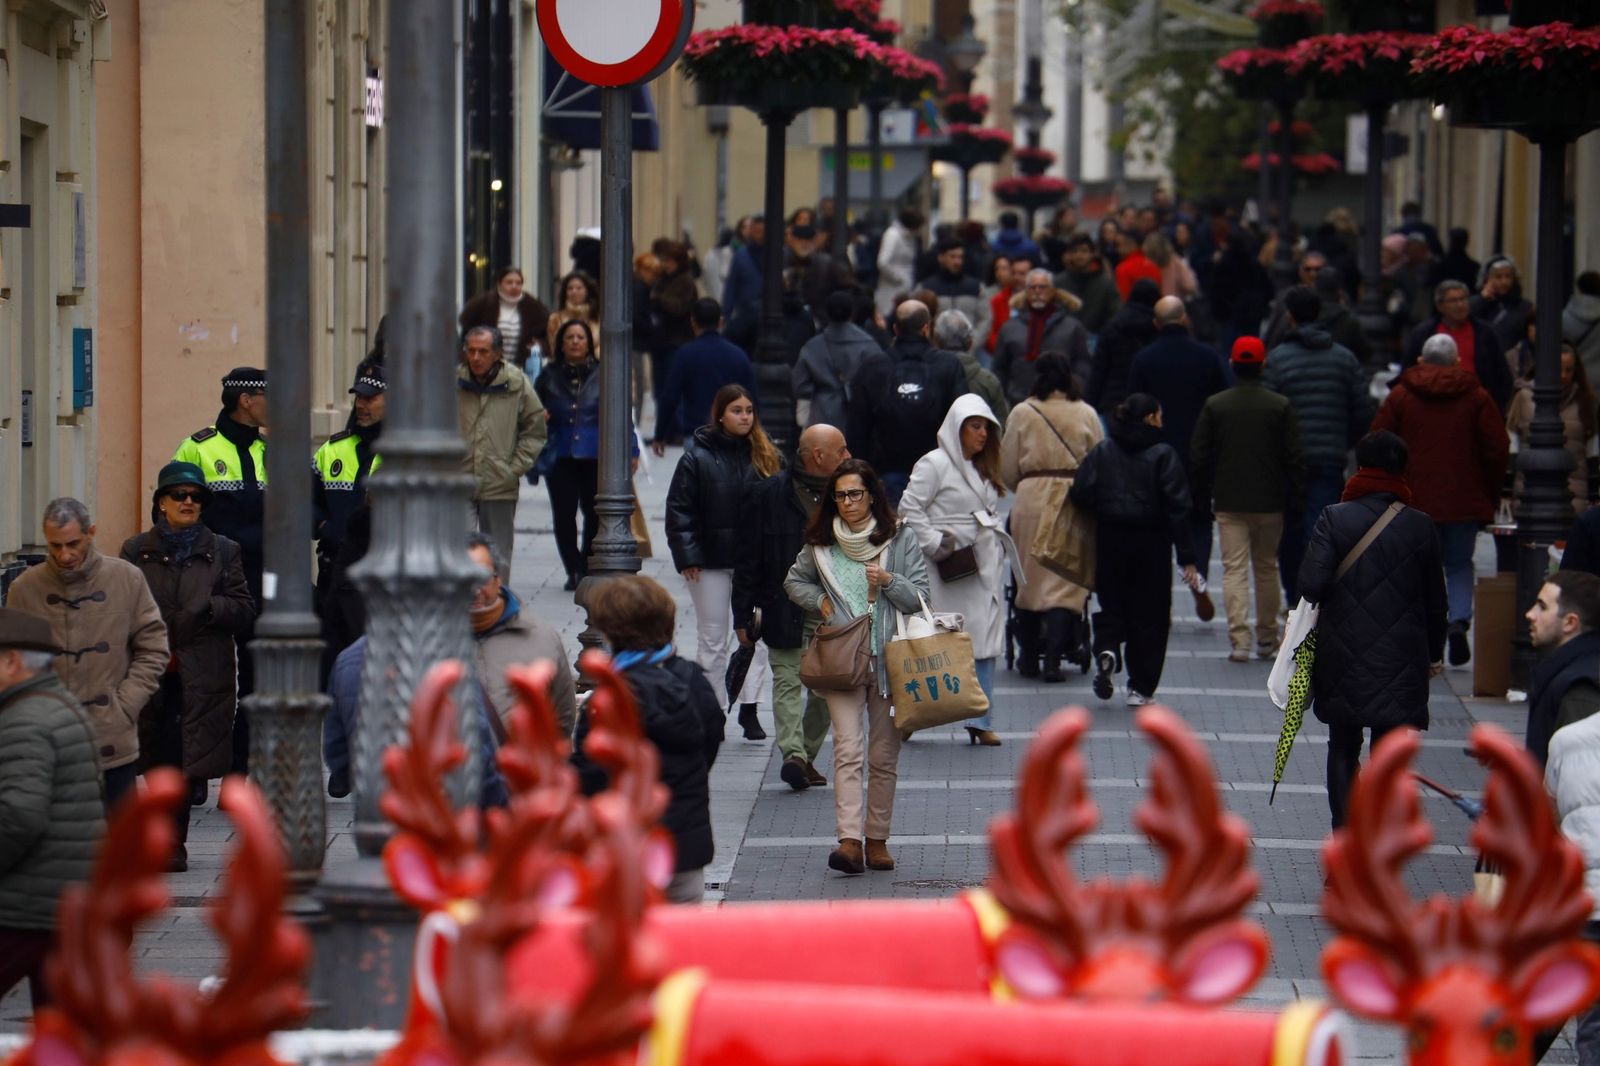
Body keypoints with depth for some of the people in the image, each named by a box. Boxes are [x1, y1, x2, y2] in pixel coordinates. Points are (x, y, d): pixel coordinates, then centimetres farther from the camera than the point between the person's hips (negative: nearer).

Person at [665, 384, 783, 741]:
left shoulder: (766, 456, 5)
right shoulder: (698, 455, -4)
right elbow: (679, 508, -4)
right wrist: (687, 556, -11)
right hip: (712, 562, -2)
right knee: (713, 640, 5)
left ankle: (749, 709, 3)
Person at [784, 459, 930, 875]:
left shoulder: (900, 538, 2)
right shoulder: (821, 542, 7)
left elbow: (920, 598, 2)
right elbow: (794, 581, 23)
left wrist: (889, 581, -16)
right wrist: (819, 601, 4)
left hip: (890, 660, 0)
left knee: (884, 755, 5)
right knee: (848, 749, -13)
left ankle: (877, 840, 15)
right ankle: (849, 840, -22)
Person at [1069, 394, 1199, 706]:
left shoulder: (1101, 452, 0)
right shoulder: (1163, 455, -8)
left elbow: (1080, 495, -7)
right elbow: (1177, 507, -11)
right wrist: (1187, 559, -10)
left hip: (1110, 541, 2)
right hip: (1151, 545, -2)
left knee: (1112, 605, 16)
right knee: (1150, 614, 7)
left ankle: (1107, 650, -14)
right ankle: (1141, 688, 7)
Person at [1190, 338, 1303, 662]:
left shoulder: (1215, 405, -3)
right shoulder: (1280, 406, -4)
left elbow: (1199, 456, 0)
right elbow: (1294, 458, -3)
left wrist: (1200, 499, 9)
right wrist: (1296, 501, 4)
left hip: (1228, 502, -1)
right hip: (1270, 502, 1)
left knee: (1234, 569, -1)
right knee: (1266, 568, 14)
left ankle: (1239, 640, -13)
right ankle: (1267, 640, 20)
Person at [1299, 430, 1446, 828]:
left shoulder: (1334, 519, -8)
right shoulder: (1420, 527, -3)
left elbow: (1311, 583, -16)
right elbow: (1435, 600, 4)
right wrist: (1434, 653, 18)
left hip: (1343, 660, 0)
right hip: (1400, 662, 0)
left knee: (1343, 750, 15)